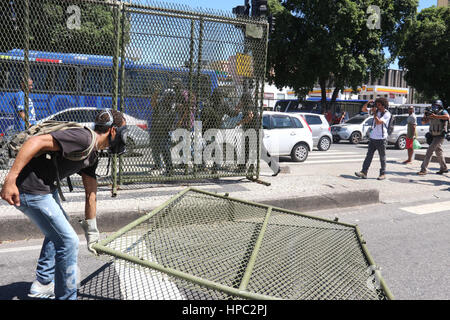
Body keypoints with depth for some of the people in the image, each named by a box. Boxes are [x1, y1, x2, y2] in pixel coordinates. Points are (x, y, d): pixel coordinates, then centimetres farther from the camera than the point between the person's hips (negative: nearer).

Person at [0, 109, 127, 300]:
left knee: (58, 231, 28)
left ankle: (43, 284, 42)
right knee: (68, 241, -5)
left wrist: (91, 231, 21)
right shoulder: (83, 137, -20)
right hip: (30, 190, -11)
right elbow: (36, 141, -27)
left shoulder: (93, 155, 12)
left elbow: (91, 193, 17)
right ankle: (66, 295, 13)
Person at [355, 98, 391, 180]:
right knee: (369, 155, 2)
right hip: (373, 137, 6)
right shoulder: (376, 110, 9)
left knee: (382, 157, 4)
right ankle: (364, 172, 0)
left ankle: (383, 174, 13)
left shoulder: (387, 114, -10)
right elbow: (364, 109, 14)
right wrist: (368, 103, -3)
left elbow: (378, 122, -22)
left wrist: (374, 112, -14)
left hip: (381, 138, -6)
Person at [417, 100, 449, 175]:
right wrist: (425, 116, -11)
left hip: (440, 136, -8)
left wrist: (436, 116, -41)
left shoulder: (443, 112, -11)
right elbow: (424, 122, 10)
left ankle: (423, 169, -16)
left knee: (429, 151, -15)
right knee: (439, 152, 18)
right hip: (433, 136, 8)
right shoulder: (431, 113, 8)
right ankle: (444, 168, 33)